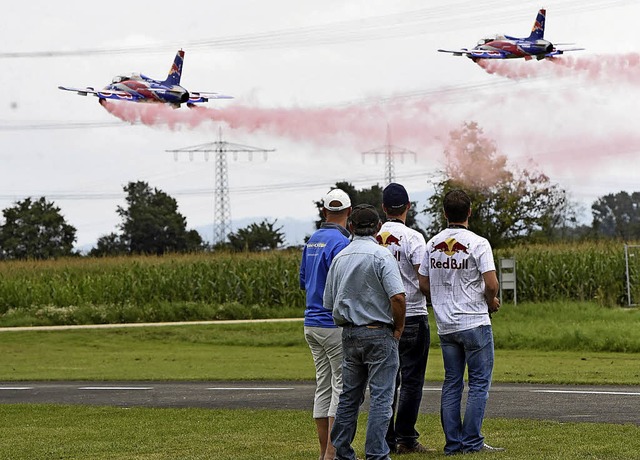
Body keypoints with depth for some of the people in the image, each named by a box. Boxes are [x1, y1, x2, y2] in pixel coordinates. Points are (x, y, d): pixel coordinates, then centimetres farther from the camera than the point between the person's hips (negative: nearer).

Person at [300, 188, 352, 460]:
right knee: (342, 387, -5)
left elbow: (304, 282, 20)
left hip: (312, 323, 8)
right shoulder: (340, 242, -15)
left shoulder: (312, 241, 12)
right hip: (336, 323, -8)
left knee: (324, 386, 11)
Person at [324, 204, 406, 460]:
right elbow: (397, 297, -20)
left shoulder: (339, 258, 8)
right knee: (381, 397, -3)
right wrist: (399, 328, -6)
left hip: (349, 333, 6)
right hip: (379, 333, -6)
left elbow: (329, 302, 13)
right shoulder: (381, 256, -11)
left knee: (349, 396, 13)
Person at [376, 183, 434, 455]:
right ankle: (406, 439, -2)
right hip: (412, 316, -5)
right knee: (411, 379, 0)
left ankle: (386, 439, 9)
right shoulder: (412, 238, -10)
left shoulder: (372, 238, 3)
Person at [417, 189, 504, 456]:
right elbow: (491, 284, -17)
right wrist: (491, 302, 3)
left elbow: (423, 285, 7)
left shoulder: (432, 244, 5)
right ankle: (472, 442, -3)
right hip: (474, 322, -5)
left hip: (445, 324, 5)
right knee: (479, 383, 1)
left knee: (452, 384, 10)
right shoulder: (477, 244, -11)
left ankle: (453, 443, 10)